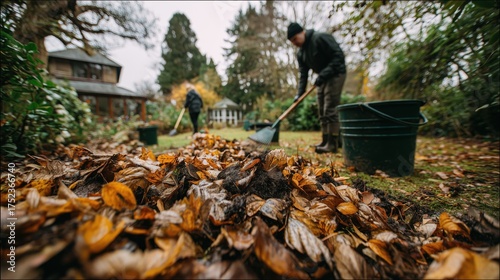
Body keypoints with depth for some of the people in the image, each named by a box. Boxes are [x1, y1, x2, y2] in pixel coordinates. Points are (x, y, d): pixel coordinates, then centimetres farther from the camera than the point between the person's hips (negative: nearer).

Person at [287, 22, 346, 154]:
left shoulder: (320, 38, -15)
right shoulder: (300, 53, 7)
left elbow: (338, 56, -19)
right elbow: (303, 73, 4)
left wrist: (323, 74, -27)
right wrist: (300, 92, -8)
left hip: (336, 74, -8)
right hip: (323, 78, 8)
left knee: (330, 109, -14)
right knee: (322, 111, 5)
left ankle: (332, 144, -8)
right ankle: (325, 141, 13)